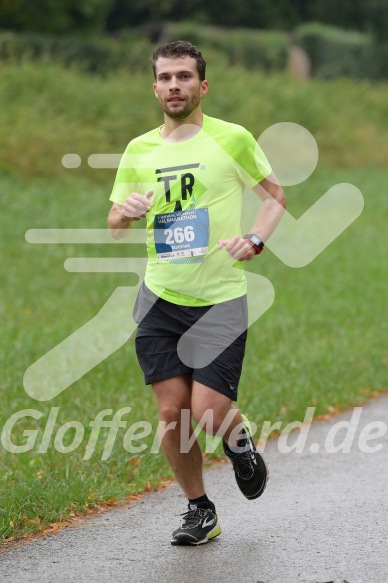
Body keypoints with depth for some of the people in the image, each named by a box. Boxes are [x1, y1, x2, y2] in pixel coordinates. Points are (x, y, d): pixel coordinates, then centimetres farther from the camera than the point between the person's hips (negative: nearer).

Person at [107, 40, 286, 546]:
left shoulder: (232, 139, -4)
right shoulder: (139, 150, 6)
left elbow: (275, 194, 8)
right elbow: (115, 228, 12)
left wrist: (255, 240, -9)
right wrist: (125, 212, -11)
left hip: (220, 298, -3)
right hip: (160, 298, 3)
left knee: (209, 411, -12)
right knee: (173, 412, 1)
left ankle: (240, 443, 24)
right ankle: (200, 512, 19)